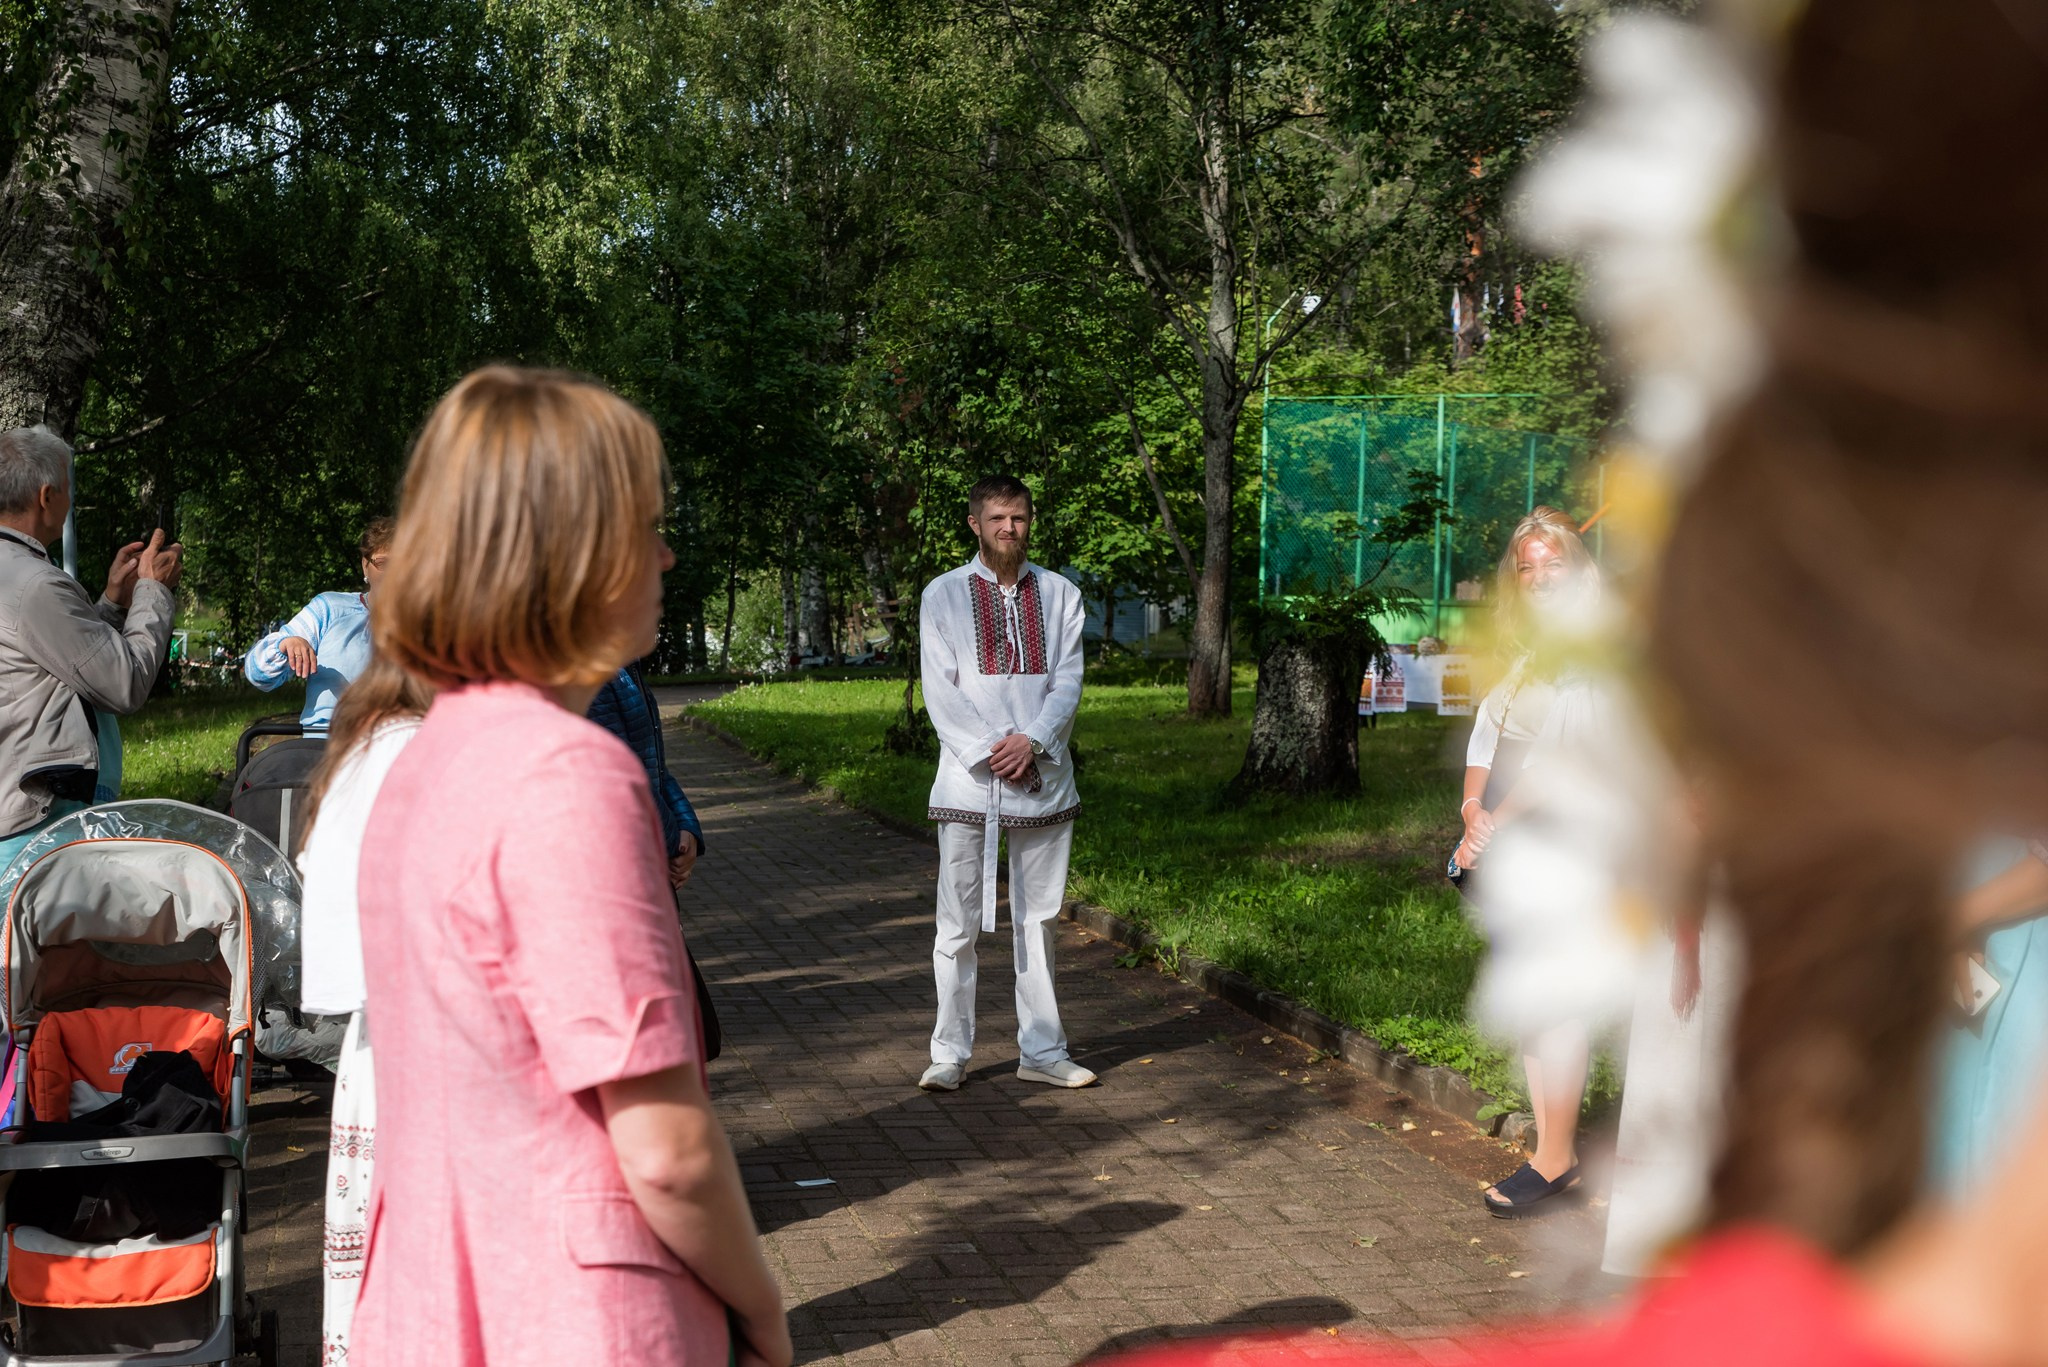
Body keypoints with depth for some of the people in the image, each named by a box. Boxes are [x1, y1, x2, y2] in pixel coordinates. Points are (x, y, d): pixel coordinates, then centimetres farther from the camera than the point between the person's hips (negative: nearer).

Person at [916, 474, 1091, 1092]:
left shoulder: (1059, 594, 9)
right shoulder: (944, 594, 4)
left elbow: (1068, 681, 3)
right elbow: (940, 690, -3)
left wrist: (1031, 742, -13)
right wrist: (990, 752, -13)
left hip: (1043, 779, 2)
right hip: (969, 780, -2)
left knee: (1038, 919, 9)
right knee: (958, 923, -1)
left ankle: (1041, 1051, 16)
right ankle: (950, 1053, 8)